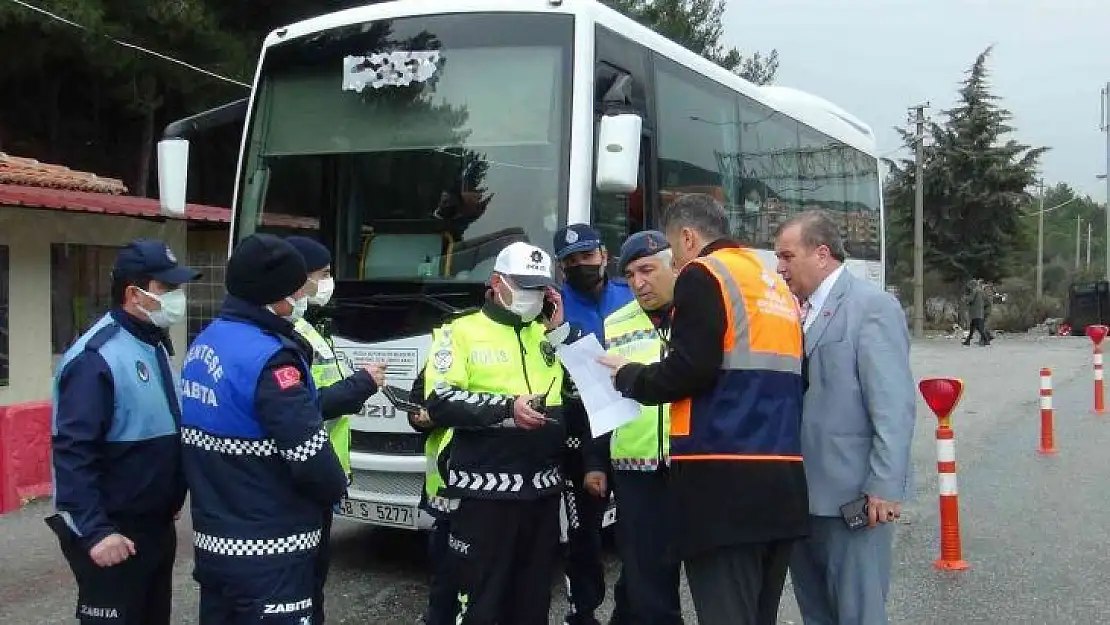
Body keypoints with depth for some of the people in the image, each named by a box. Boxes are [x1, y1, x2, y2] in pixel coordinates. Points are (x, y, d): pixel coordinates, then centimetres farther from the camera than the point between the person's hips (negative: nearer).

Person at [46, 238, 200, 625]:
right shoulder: (96, 357, -21)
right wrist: (95, 530, -28)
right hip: (113, 533, -9)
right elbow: (74, 452, -25)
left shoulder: (154, 344, 9)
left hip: (157, 524, 9)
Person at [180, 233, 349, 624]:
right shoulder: (268, 358, -22)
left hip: (212, 539, 9)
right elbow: (311, 460, -23)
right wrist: (338, 488, -3)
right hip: (267, 554, -9)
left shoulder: (205, 343, 7)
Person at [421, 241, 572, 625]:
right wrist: (506, 407, -20)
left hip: (543, 488, 6)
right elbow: (439, 402, -12)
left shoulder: (547, 334, 15)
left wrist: (560, 328, 2)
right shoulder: (462, 332, -1)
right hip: (486, 489, -5)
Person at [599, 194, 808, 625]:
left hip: (725, 480, -8)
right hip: (781, 480, 8)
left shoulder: (703, 275, -4)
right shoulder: (776, 285, 21)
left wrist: (628, 376, 3)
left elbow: (689, 371, -15)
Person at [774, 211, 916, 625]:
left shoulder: (872, 306, -11)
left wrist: (885, 486, -19)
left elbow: (894, 407, -17)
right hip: (805, 490, 8)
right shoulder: (800, 311, 12)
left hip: (854, 494, -8)